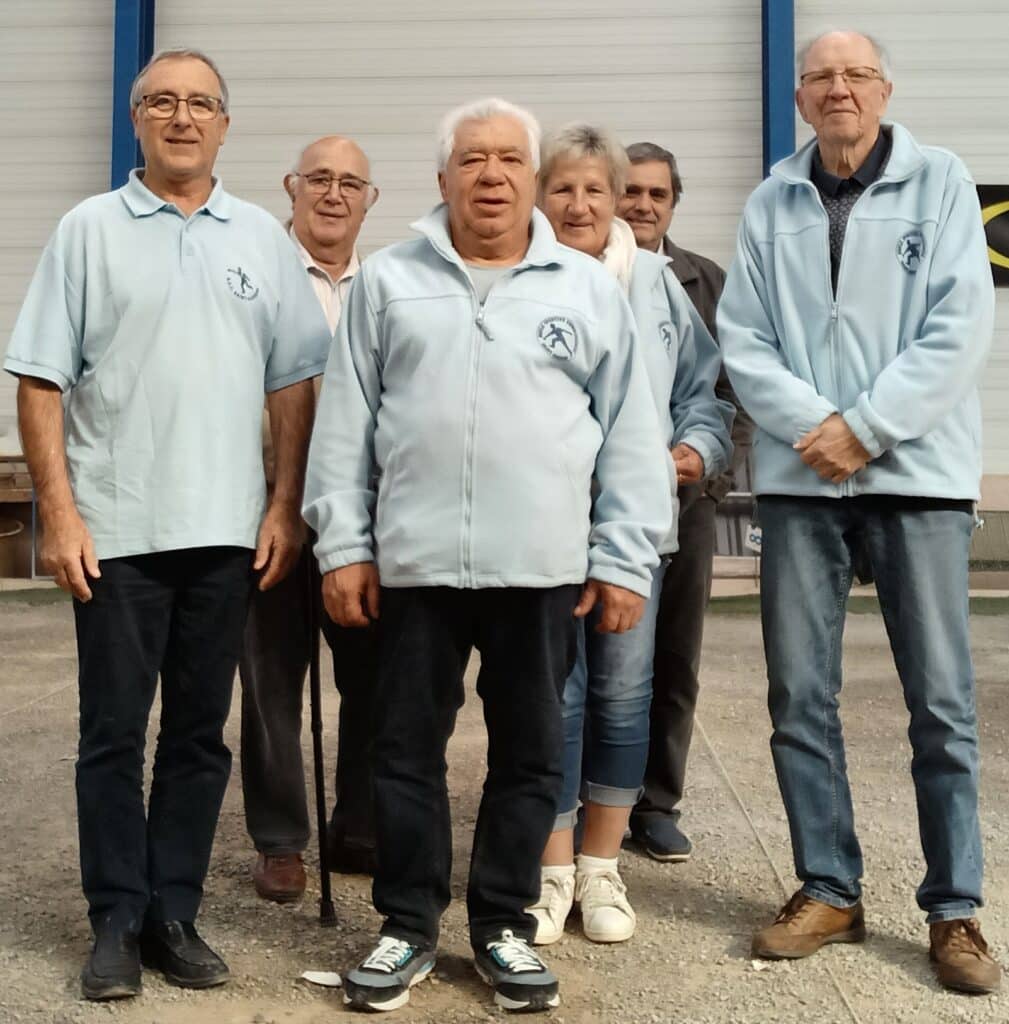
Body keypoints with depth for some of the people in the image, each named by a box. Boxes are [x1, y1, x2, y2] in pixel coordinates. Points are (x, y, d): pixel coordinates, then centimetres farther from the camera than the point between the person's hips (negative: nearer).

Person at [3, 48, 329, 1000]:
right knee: (113, 732, 6)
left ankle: (174, 913, 21)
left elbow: (293, 381, 9)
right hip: (114, 527, -2)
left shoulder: (262, 237, 9)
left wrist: (285, 507, 1)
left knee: (200, 733, 9)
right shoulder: (88, 229, 3)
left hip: (226, 528, 2)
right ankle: (116, 920, 18)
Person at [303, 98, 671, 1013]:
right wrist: (344, 543, 0)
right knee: (407, 751, 8)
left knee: (529, 755, 9)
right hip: (416, 560, 0)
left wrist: (624, 558, 0)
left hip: (543, 566, 0)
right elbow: (345, 423, 6)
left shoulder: (588, 289, 6)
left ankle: (504, 925, 25)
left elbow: (630, 435, 5)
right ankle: (409, 925, 24)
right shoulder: (388, 282, 8)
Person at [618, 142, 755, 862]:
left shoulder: (709, 283, 11)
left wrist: (715, 460, -2)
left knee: (675, 663, 8)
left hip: (686, 498, 3)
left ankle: (658, 804, 21)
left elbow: (738, 389, 10)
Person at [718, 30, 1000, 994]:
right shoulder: (771, 202, 9)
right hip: (798, 477, 2)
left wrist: (865, 427, -12)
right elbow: (742, 339, 4)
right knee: (800, 696, 5)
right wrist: (814, 424, -11)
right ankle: (828, 890, 19)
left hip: (917, 472, -2)